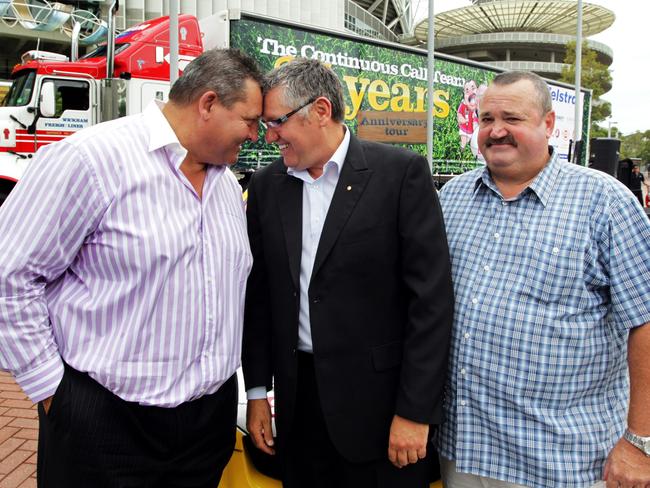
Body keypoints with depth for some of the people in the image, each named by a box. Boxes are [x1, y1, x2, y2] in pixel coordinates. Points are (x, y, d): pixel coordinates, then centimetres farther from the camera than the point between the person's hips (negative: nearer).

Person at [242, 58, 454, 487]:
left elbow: (432, 295, -11)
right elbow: (258, 294, 8)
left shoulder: (402, 173, -10)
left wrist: (414, 410, -12)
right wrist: (257, 392, 7)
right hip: (296, 401, 4)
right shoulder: (266, 186, 4)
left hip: (378, 402, -4)